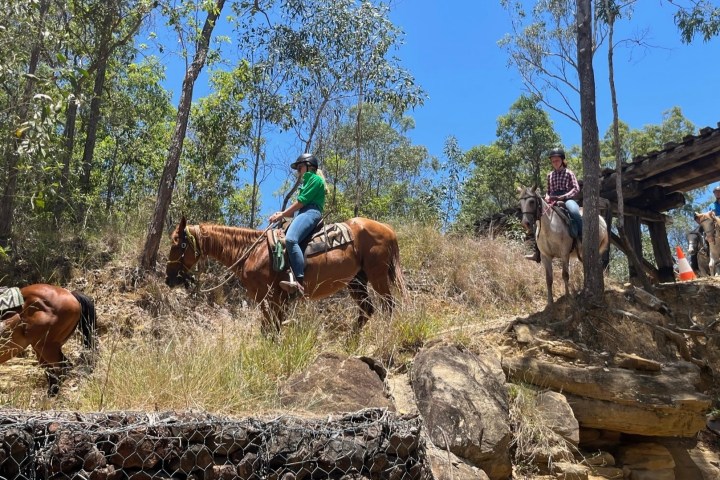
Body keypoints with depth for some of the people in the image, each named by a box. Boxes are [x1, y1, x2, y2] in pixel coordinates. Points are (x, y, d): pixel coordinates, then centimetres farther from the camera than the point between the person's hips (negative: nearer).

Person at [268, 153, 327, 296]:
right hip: (303, 214, 11)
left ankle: (300, 282, -43)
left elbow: (301, 201, -7)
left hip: (310, 213, -11)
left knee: (290, 239, -33)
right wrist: (283, 214, 13)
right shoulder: (308, 182, 35)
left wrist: (282, 214, -5)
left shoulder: (315, 178, 5)